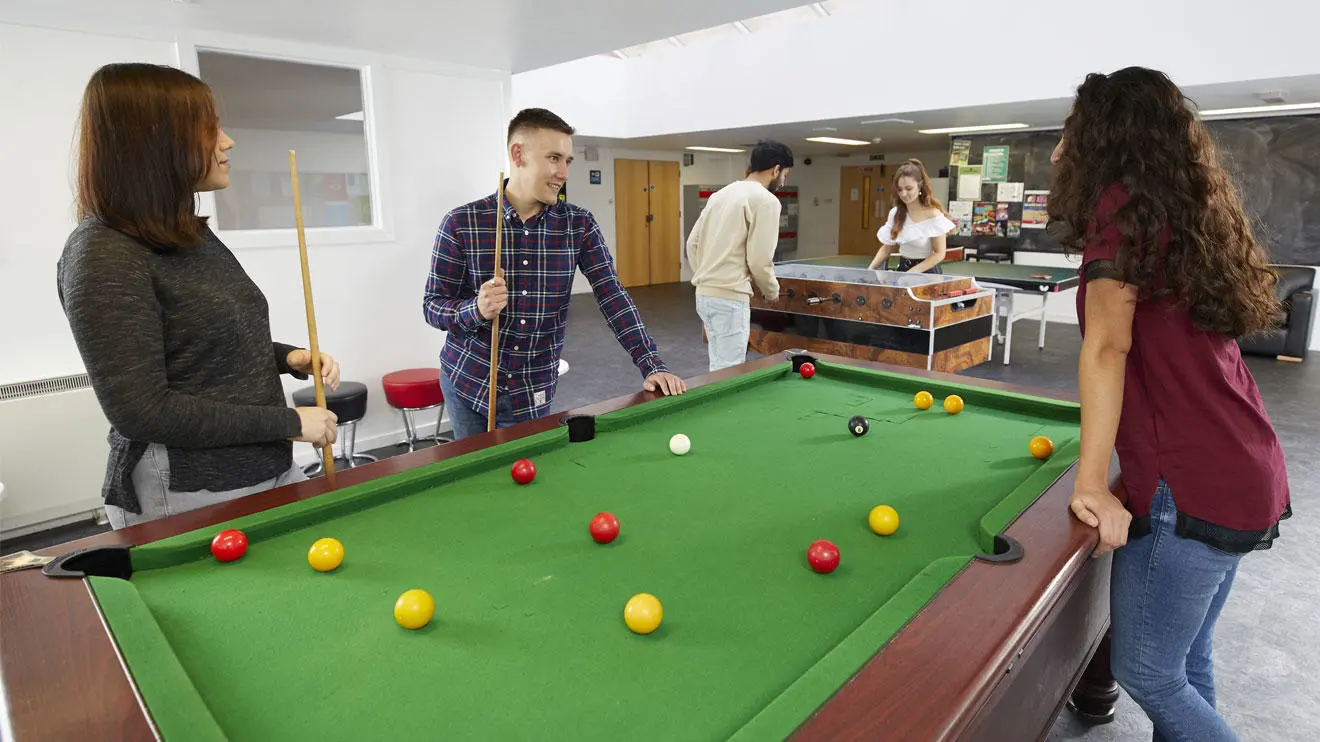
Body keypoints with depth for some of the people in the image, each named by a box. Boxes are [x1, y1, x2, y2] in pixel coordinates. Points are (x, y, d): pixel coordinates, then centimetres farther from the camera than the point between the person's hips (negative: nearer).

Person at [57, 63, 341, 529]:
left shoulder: (191, 234, 8)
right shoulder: (102, 256, -17)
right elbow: (141, 412, -21)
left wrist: (289, 358, 0)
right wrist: (289, 422, -19)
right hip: (186, 500, -8)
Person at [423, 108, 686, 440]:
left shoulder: (579, 225, -5)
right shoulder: (461, 223, -10)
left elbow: (613, 297, -7)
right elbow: (432, 306, -6)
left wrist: (652, 366, -17)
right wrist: (477, 310, -28)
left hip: (533, 393, 1)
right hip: (467, 382, 0)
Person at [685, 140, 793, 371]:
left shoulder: (721, 194, 15)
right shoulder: (766, 199, -10)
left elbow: (692, 243, 15)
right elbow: (759, 259, -14)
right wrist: (772, 291, 4)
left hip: (704, 295, 9)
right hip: (730, 299, -9)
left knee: (718, 368, 17)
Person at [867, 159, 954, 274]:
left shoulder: (933, 215, -11)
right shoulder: (895, 213, 3)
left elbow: (939, 254, -9)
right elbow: (887, 247, 11)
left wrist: (913, 272, -19)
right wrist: (871, 269, -3)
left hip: (927, 272, -4)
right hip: (902, 268, 5)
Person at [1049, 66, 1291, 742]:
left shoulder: (1123, 204, -9)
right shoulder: (1192, 210, 16)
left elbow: (1107, 344, -18)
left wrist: (1090, 482, -20)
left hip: (1191, 487, -9)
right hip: (1248, 477, 9)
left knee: (1147, 674, 3)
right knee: (1187, 662, 19)